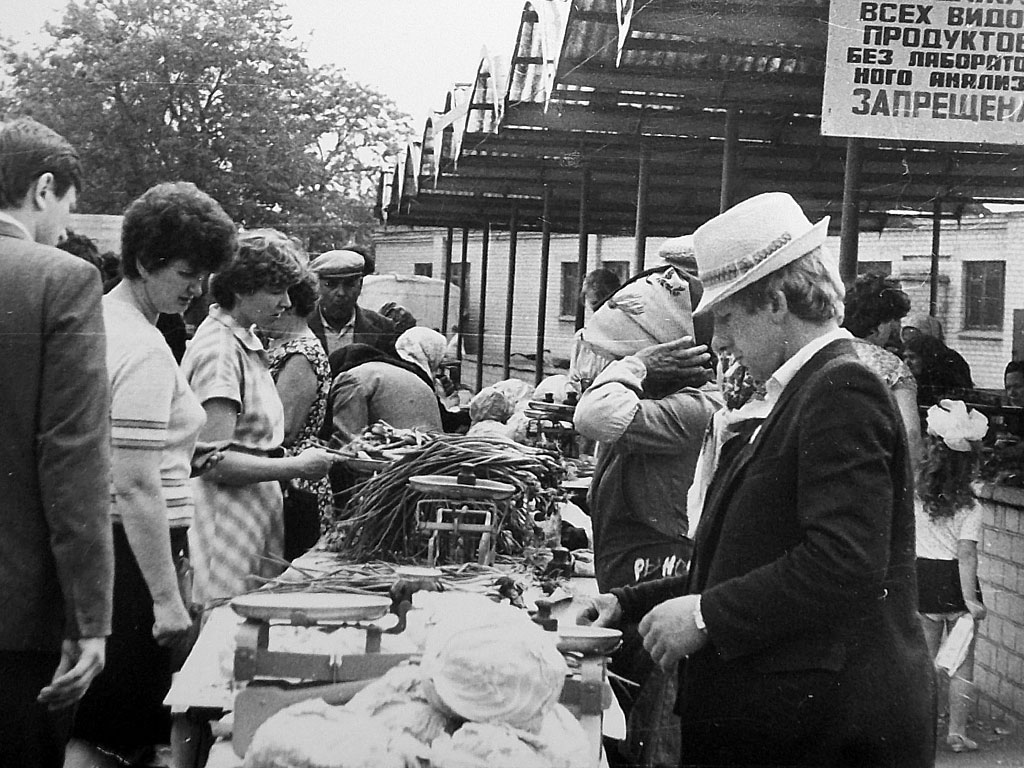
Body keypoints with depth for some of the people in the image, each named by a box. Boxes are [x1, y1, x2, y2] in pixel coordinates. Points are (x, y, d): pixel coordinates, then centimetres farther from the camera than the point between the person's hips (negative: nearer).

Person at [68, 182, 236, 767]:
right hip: (131, 546, -10)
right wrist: (168, 599, -22)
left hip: (87, 538, 10)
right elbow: (137, 487, -22)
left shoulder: (99, 319, 12)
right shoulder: (147, 351, -17)